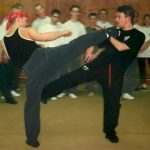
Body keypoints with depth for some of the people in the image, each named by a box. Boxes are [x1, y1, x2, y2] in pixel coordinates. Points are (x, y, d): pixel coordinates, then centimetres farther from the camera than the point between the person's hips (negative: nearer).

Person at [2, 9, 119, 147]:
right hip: (45, 57, -4)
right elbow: (44, 37, -6)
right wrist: (63, 33, 6)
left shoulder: (4, 41, 15)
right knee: (76, 44, -1)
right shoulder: (25, 31, 3)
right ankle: (109, 33, -4)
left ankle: (32, 139, 21)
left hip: (32, 70, 4)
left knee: (32, 103, 14)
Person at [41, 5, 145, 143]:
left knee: (112, 103, 8)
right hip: (99, 65, 3)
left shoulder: (138, 36, -4)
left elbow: (121, 47, -18)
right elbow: (99, 43, 22)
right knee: (73, 77, -12)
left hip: (115, 73, -3)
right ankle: (44, 93, -9)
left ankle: (110, 132, 28)